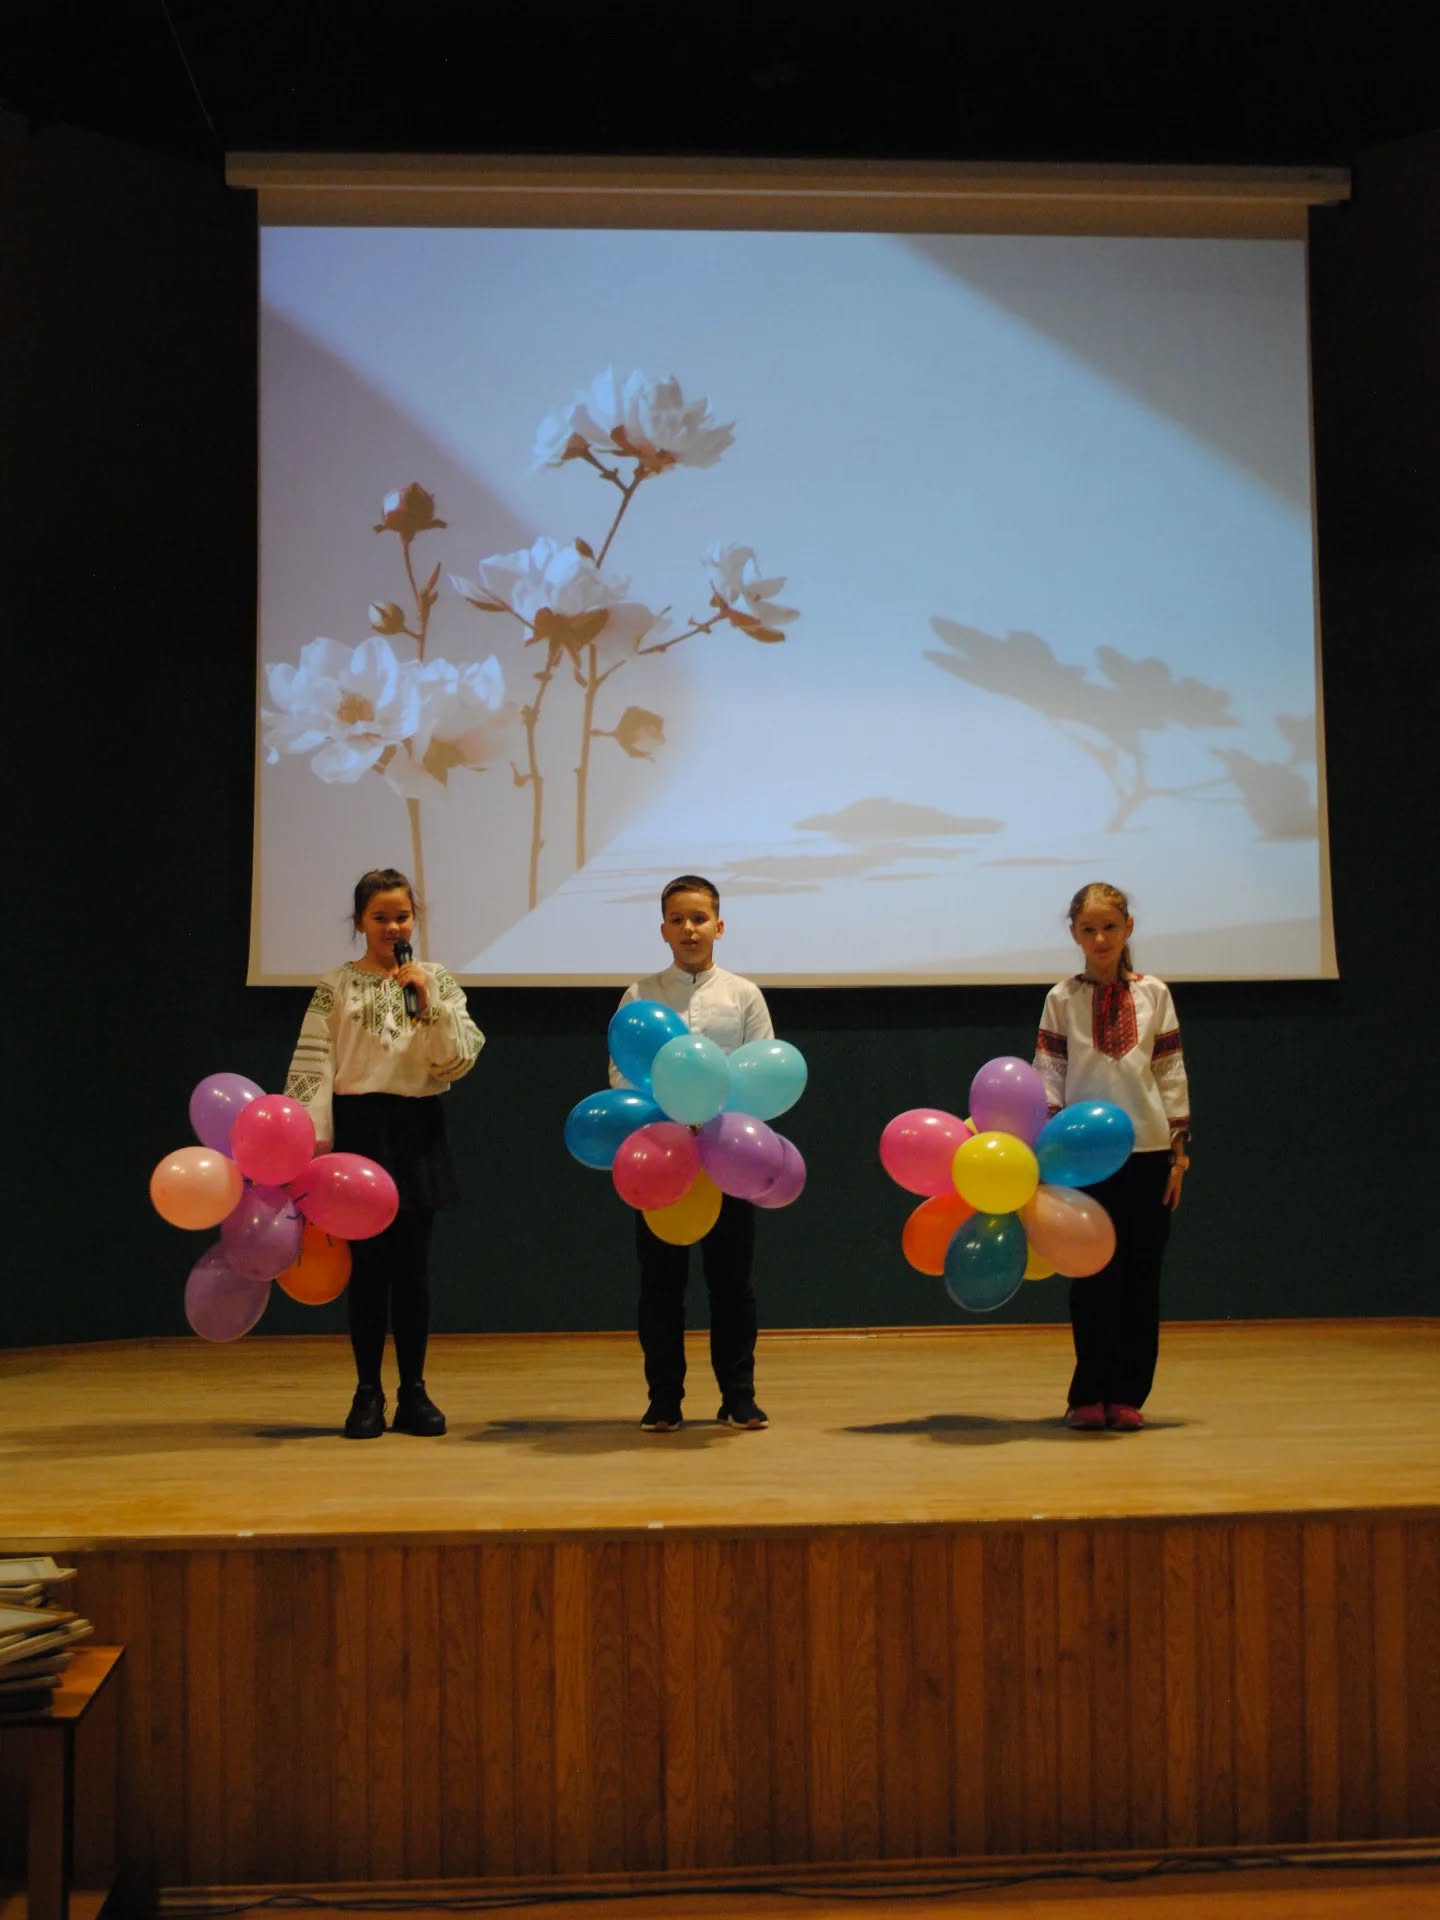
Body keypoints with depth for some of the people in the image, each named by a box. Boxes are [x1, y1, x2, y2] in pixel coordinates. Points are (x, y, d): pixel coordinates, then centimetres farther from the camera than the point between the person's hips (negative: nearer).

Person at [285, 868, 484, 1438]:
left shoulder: (436, 981, 6)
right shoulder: (336, 986, 1)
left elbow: (459, 1061, -2)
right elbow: (312, 1066, -4)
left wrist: (428, 1003, -12)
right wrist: (314, 1143, -12)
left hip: (417, 1128, 1)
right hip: (359, 1127, -1)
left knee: (413, 1264, 5)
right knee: (368, 1265, 2)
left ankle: (413, 1391, 14)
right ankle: (368, 1393, 10)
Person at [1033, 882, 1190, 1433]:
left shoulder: (1153, 994, 5)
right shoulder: (1062, 999, 2)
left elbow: (1171, 1074, 6)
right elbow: (1048, 1078, 1)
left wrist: (1180, 1150, 2)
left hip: (1148, 1151, 1)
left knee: (1141, 1277, 4)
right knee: (1094, 1277, 0)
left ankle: (1126, 1396, 11)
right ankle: (1089, 1396, 9)